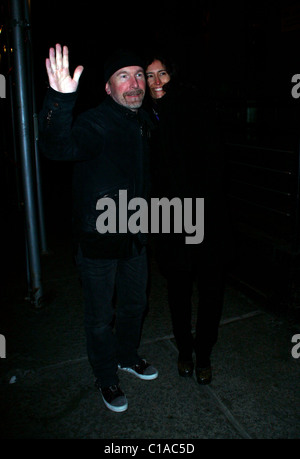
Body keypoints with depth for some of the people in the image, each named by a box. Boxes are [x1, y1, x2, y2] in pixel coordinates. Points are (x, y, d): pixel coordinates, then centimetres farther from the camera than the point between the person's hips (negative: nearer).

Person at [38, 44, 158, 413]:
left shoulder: (143, 121, 5)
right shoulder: (96, 123, -19)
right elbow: (59, 147, -41)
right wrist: (61, 100, -55)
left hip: (133, 235, 7)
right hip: (98, 240, -7)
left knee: (134, 303, 23)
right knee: (100, 316, 10)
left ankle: (127, 356, 49)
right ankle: (106, 378, 34)